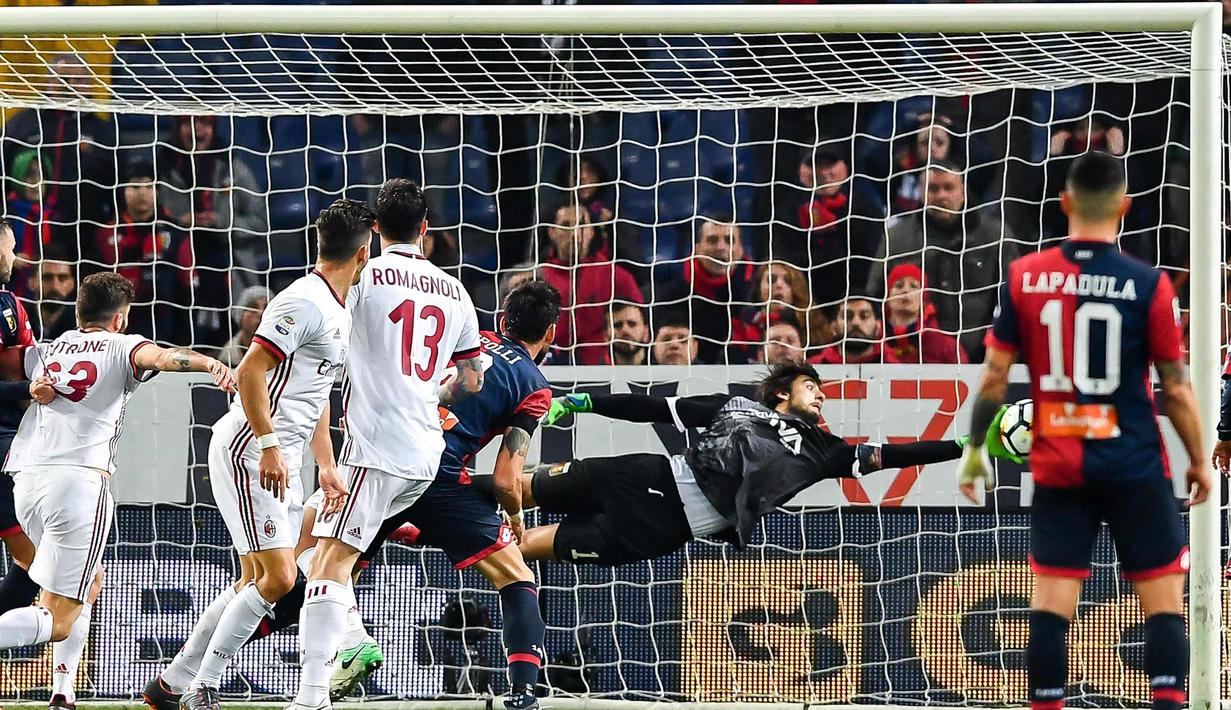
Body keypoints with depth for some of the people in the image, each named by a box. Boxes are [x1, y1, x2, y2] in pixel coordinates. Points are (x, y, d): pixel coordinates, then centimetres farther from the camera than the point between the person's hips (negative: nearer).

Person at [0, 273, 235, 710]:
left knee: (88, 584, 27)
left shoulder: (43, 352, 21)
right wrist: (209, 364, -28)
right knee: (57, 621, -6)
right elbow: (161, 357, -11)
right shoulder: (121, 347, 9)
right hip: (80, 477, -6)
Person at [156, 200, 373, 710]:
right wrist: (269, 446, -25)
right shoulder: (305, 302, -15)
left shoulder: (338, 313, 17)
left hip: (278, 461, 10)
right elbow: (250, 371, -22)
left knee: (255, 582, 9)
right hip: (246, 452, -10)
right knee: (276, 577, -14)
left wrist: (326, 467, 23)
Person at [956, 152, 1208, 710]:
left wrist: (974, 448, 13)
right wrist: (1198, 461, 7)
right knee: (1164, 600, 3)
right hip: (1135, 467, -2)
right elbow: (1176, 389, -6)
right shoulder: (1148, 285, -10)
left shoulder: (1023, 277, -3)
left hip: (1056, 467, 2)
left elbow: (995, 376, 0)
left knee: (1050, 601, 5)